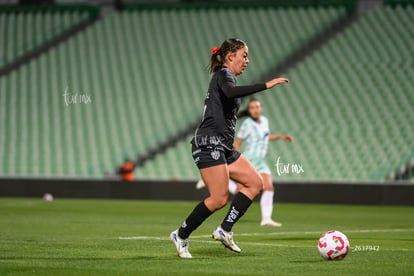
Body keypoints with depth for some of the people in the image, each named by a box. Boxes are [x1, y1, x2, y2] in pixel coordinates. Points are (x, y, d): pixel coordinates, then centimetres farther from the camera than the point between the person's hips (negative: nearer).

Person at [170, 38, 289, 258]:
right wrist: (266, 85, -32)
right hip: (210, 144, -10)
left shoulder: (225, 77, 23)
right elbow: (231, 92, -30)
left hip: (223, 148, 10)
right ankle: (181, 235, -1)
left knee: (255, 183, 2)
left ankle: (224, 230, -1)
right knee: (219, 199, -15)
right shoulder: (223, 74, -6)